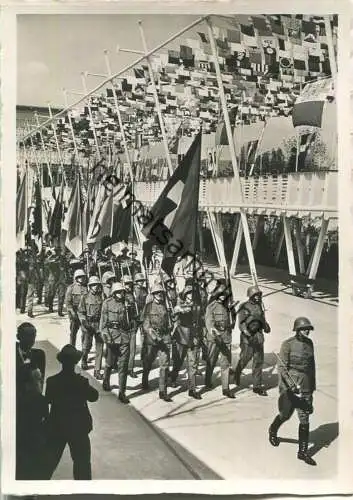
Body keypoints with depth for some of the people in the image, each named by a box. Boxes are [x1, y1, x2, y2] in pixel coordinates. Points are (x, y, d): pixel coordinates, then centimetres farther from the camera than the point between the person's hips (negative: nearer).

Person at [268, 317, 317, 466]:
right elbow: (282, 367, -15)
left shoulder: (309, 343, 4)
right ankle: (273, 430, 44)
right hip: (290, 384, -4)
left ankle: (303, 452, 12)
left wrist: (313, 385, 18)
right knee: (286, 414, 12)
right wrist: (291, 384, -26)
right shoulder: (288, 344, -12)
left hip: (306, 386, 4)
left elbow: (312, 365, 14)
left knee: (305, 419, 2)